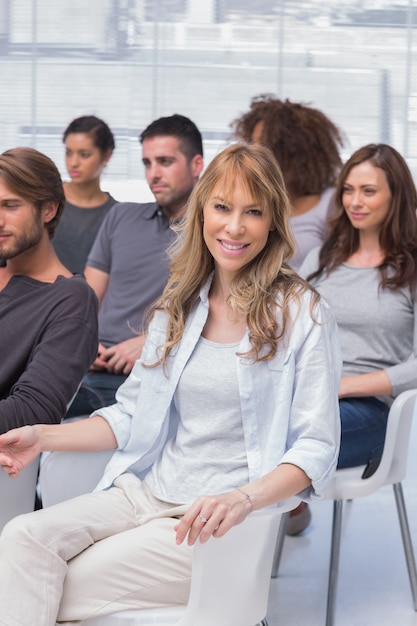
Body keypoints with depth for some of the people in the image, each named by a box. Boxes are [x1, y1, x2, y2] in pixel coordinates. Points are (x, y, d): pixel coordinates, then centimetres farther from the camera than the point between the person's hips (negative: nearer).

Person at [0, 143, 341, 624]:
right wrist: (44, 436, 3)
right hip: (145, 492, 5)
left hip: (216, 521, -5)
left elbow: (317, 446, -7)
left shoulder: (303, 313, -3)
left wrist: (243, 499, -25)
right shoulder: (178, 304, 14)